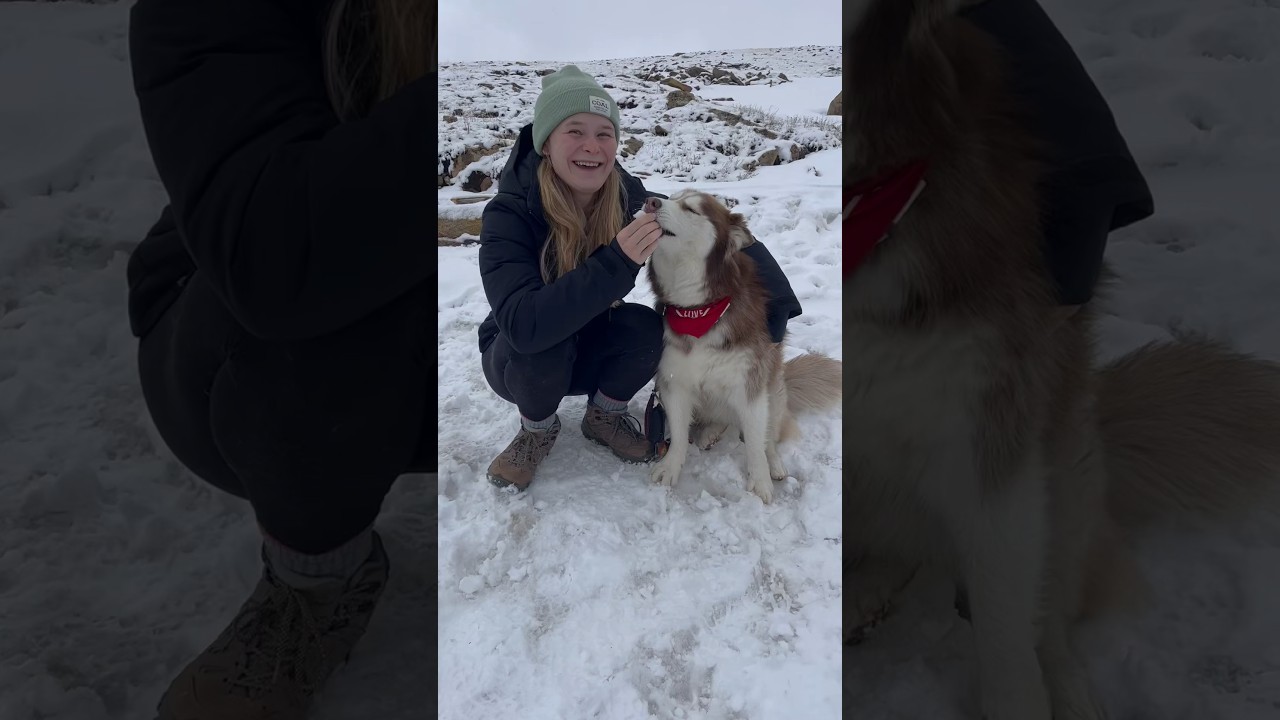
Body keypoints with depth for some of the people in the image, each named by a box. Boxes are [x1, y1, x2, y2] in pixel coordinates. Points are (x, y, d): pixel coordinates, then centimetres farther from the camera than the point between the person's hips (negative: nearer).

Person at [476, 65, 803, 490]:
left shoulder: (630, 199, -18)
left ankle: (604, 415, 4)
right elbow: (523, 325, -40)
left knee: (649, 327, -25)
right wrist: (617, 263, -47)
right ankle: (538, 428, -2)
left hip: (591, 350, 3)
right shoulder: (510, 214, -27)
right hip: (519, 359, -2)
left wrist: (778, 299, -19)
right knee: (540, 344, -34)